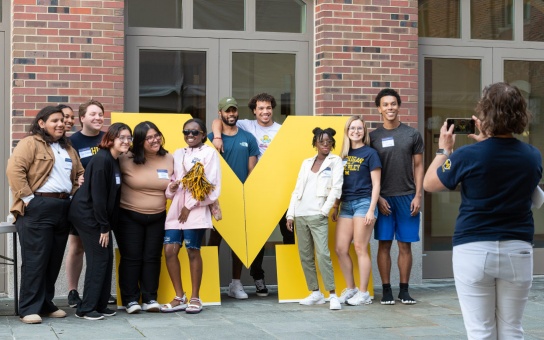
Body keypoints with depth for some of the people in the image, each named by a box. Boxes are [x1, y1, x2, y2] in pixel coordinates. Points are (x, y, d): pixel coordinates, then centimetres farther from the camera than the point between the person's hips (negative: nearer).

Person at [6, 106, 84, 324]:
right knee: (35, 259, -6)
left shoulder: (67, 148, 19)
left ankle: (46, 304, 20)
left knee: (54, 260, 10)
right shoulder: (30, 143, -4)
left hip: (62, 208, 7)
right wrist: (27, 198, -16)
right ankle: (29, 308, -2)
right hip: (37, 208, -7)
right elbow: (14, 170, -14)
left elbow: (79, 174, 24)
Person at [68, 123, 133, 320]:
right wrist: (104, 227, -18)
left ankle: (100, 305, 18)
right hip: (87, 214, -9)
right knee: (98, 259, -7)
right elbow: (97, 195, -20)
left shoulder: (115, 161, 11)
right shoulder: (102, 160, -18)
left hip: (100, 215, 9)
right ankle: (86, 309, 0)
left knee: (107, 258, 9)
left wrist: (108, 225, 7)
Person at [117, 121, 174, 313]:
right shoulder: (126, 160, -10)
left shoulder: (169, 160, 1)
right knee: (131, 258, 1)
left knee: (152, 257, 7)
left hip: (157, 217, 3)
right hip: (129, 216, -3)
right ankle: (130, 299, 9)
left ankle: (150, 298, 14)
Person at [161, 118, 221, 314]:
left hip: (196, 210, -5)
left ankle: (195, 298, 9)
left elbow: (212, 186, -8)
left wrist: (190, 206, -10)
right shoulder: (178, 154, 17)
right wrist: (171, 188, -6)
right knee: (170, 250, -3)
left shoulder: (209, 153, -1)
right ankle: (180, 297, 7)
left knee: (193, 252, -3)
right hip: (176, 208, 5)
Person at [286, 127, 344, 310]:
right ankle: (315, 293, 14)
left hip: (318, 215, -5)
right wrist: (290, 214, 8)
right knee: (305, 255, 6)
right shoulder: (306, 162, 16)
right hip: (300, 215, 5)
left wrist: (325, 210, -10)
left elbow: (336, 189, -5)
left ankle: (332, 295, -12)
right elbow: (297, 190, 15)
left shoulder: (335, 161, 4)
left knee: (323, 254, -15)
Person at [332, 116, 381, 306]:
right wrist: (335, 207, 15)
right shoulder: (345, 154, 14)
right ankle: (350, 289, 14)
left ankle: (364, 293, 2)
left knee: (360, 248, -5)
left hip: (363, 203, -6)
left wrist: (371, 210, -12)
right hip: (346, 205, 6)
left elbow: (376, 184, -5)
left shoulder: (370, 153, -1)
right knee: (340, 249, 1)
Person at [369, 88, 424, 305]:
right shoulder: (373, 137, 4)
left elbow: (418, 166, 6)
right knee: (384, 244, 1)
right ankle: (386, 290, 8)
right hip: (383, 198, 0)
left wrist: (418, 195, -3)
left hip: (407, 197, 0)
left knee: (405, 245, 4)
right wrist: (378, 198, -5)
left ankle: (404, 290, 12)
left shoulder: (412, 134, 5)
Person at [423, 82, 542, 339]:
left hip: (474, 251, -3)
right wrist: (486, 142, 19)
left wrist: (444, 150, 14)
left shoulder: (467, 156, -12)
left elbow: (429, 184, 3)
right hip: (518, 250, 3)